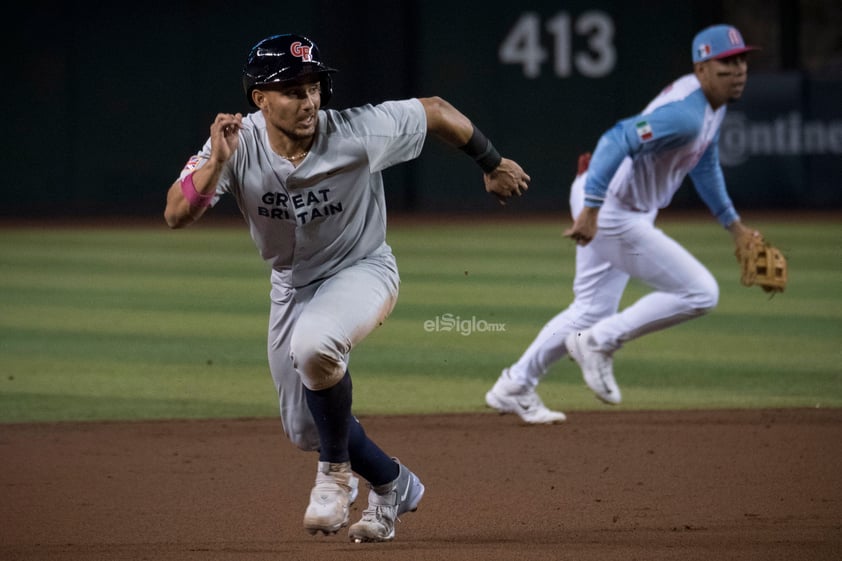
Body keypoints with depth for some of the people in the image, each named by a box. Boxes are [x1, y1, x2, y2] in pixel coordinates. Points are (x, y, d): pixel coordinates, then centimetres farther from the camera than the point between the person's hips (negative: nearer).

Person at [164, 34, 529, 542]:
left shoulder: (360, 133, -28)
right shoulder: (239, 143, -23)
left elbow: (436, 111, -11)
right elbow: (176, 216, -29)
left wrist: (493, 164, 2)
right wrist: (217, 162, -45)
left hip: (362, 270, -4)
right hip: (291, 286, 4)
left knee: (313, 345, -37)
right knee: (306, 430, 12)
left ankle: (337, 470, -12)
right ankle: (393, 485, 41)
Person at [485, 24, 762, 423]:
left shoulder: (712, 104, 8)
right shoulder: (685, 114, -25)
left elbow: (705, 165, 24)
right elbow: (618, 141, -34)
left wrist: (733, 224, 25)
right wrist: (591, 208, -37)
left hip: (604, 208, 10)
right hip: (613, 212, -10)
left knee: (592, 311, 20)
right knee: (699, 293, -8)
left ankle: (514, 387, 28)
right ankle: (600, 343, 0)